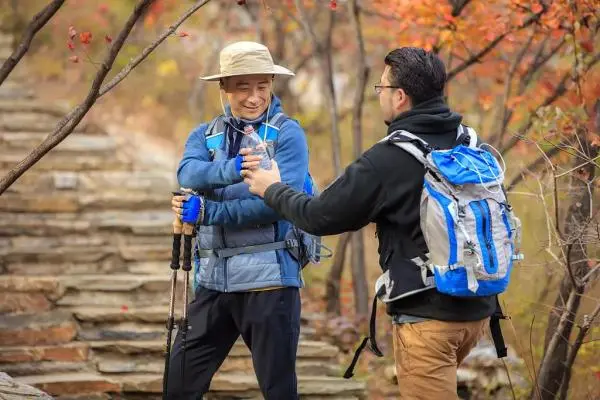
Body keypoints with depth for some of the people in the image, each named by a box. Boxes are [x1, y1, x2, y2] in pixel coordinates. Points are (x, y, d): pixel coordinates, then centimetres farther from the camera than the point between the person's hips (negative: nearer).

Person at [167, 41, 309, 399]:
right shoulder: (205, 136, 12)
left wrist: (207, 212, -15)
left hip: (269, 278, -5)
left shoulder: (288, 134, -3)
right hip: (214, 279, 5)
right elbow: (189, 174, -9)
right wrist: (232, 169, -30)